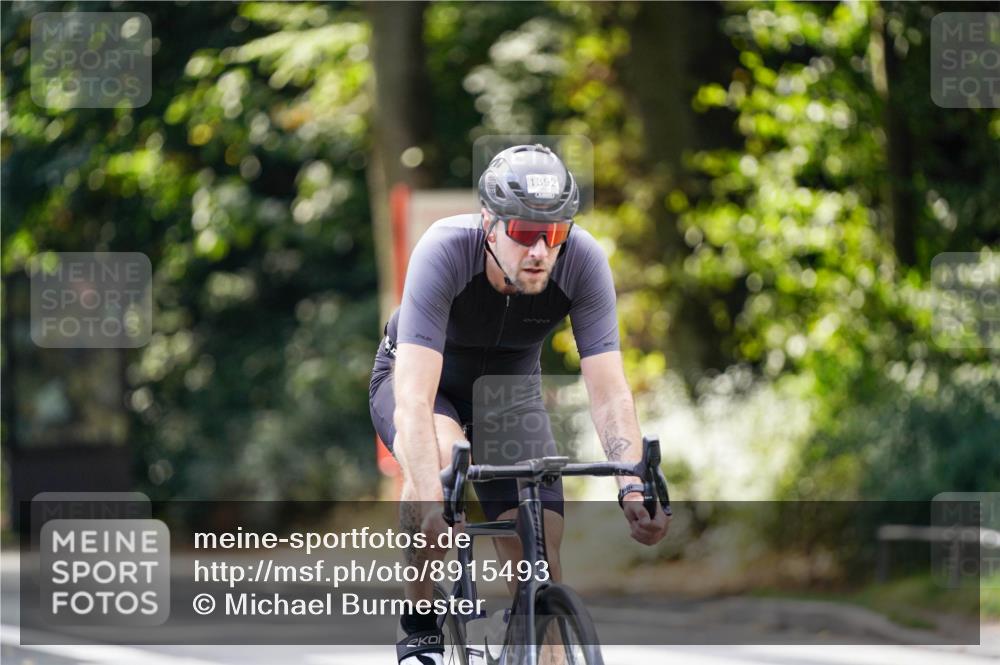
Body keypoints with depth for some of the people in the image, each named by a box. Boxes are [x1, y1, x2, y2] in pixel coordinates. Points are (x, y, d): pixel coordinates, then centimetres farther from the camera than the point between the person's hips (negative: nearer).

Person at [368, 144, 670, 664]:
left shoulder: (583, 261, -29)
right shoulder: (444, 252, -38)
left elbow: (609, 393, -30)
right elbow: (414, 400, -45)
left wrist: (634, 489, -47)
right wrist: (430, 504, -58)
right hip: (414, 376, -3)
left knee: (539, 562, -14)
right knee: (439, 457, -37)